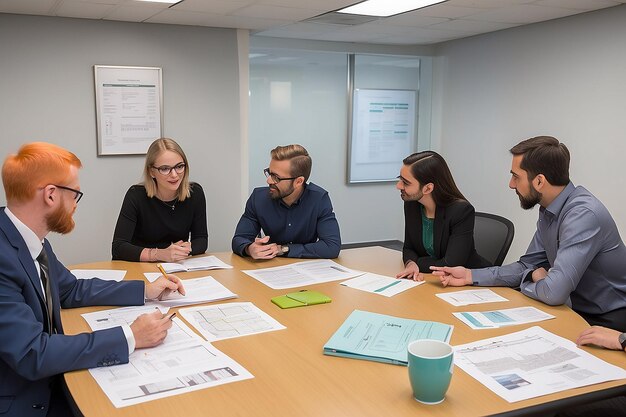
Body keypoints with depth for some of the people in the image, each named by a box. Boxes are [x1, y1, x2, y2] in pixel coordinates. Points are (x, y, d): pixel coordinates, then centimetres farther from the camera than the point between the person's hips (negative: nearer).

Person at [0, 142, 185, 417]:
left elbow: (71, 290, 13)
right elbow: (32, 354, -29)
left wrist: (146, 290, 9)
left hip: (48, 381, 7)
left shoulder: (30, 238, -1)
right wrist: (130, 337, -24)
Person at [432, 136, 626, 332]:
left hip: (607, 322, -7)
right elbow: (528, 266, 10)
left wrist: (528, 283, -10)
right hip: (577, 310, 7)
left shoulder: (583, 214, -27)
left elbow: (554, 292, -33)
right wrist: (470, 275, 0)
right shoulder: (548, 211, 2)